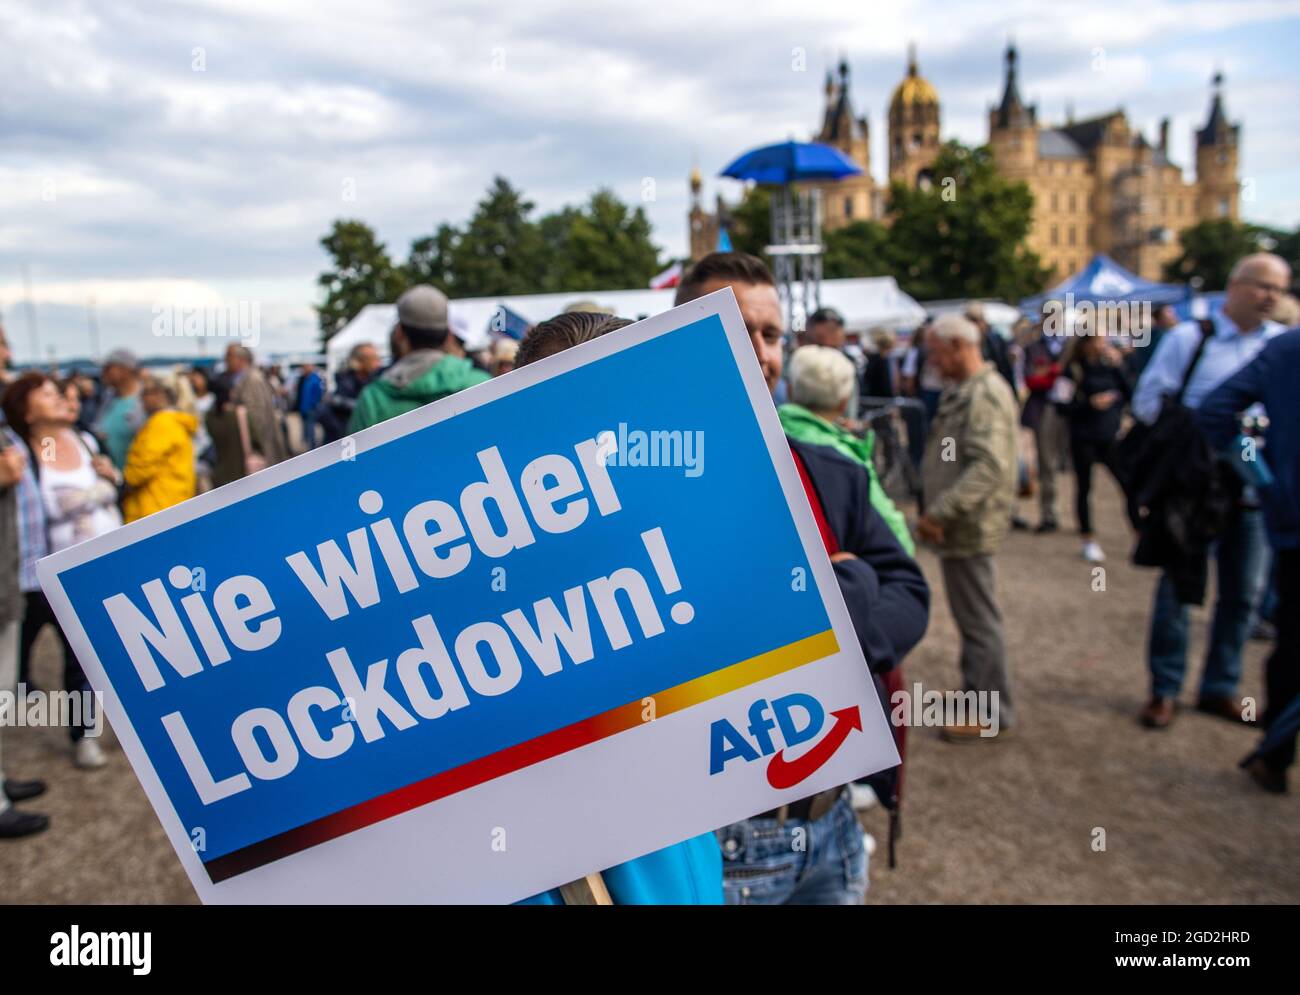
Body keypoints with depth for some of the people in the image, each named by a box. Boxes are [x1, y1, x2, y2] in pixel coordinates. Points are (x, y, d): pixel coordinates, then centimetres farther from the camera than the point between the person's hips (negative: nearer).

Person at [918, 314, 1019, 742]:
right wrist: (939, 512, 14)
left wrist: (939, 512, -29)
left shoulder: (986, 394, -18)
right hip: (960, 523, 10)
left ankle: (991, 714, 11)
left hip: (969, 525, -10)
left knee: (978, 618, 0)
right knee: (971, 615, 19)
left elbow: (989, 467, -29)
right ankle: (975, 692, 33)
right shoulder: (963, 390, 14)